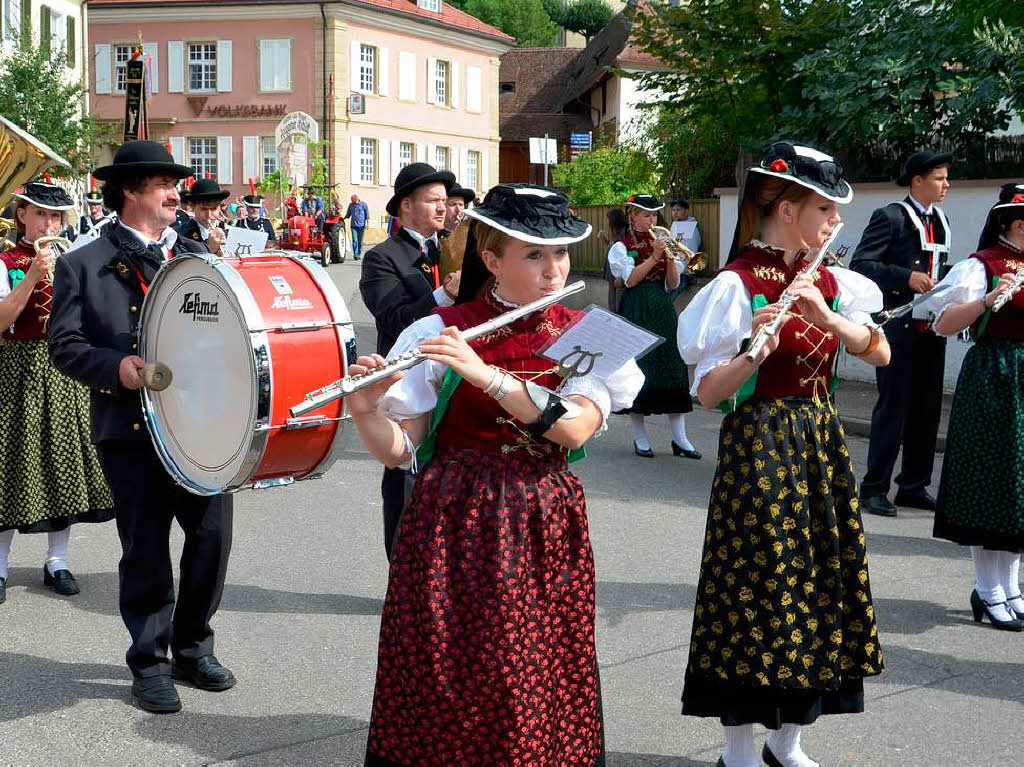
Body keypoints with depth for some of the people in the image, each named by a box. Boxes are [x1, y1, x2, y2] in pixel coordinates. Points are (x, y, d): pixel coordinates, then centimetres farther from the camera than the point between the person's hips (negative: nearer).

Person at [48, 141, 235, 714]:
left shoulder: (198, 258, 14)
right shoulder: (84, 265, 3)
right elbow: (65, 346, -2)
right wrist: (117, 367, -18)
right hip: (132, 430, -3)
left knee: (213, 537, 4)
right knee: (145, 552, 5)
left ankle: (193, 649, 25)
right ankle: (150, 664, 21)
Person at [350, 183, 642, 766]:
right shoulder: (438, 334, -3)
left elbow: (575, 428, -16)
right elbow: (397, 451, -4)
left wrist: (485, 374, -25)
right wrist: (365, 410, -24)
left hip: (545, 530, 2)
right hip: (454, 527, -1)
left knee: (543, 683, 5)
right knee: (445, 683, 0)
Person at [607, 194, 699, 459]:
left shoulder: (659, 243, 14)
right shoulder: (621, 247, 1)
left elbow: (672, 284, 7)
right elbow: (631, 279, -14)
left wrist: (670, 258, -8)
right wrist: (654, 257, -21)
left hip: (662, 310, 4)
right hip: (635, 312, -4)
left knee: (673, 367, -1)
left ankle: (680, 439, 1)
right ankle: (640, 438, 6)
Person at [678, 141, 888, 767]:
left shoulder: (828, 281, 8)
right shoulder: (738, 285, -11)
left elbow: (881, 352, -2)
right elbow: (707, 393, -15)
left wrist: (827, 317, -18)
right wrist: (754, 352, -32)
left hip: (821, 444, 7)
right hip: (760, 446, -7)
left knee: (819, 588, 10)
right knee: (758, 593, -3)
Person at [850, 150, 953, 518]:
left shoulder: (941, 222, 15)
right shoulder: (890, 217, -8)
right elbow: (860, 264, -14)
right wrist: (907, 277, -22)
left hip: (931, 328, 7)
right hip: (898, 327, -7)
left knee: (927, 408, 11)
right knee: (893, 407, -4)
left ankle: (914, 486, 21)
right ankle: (875, 488, 4)